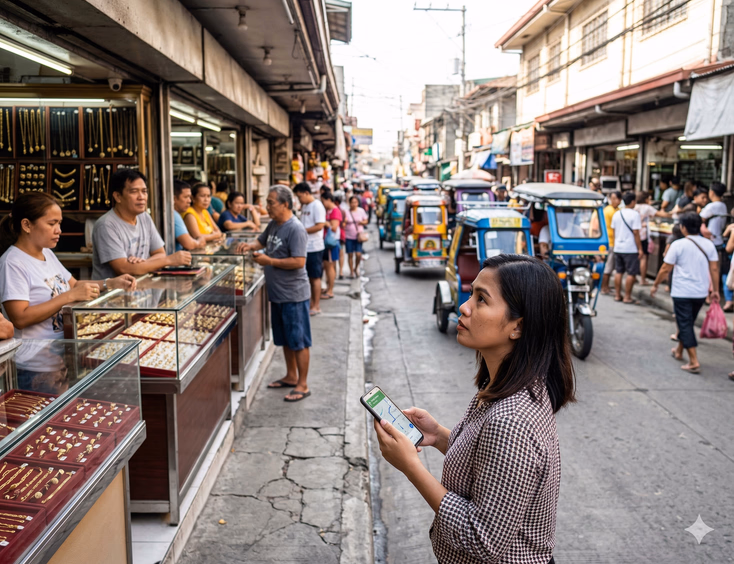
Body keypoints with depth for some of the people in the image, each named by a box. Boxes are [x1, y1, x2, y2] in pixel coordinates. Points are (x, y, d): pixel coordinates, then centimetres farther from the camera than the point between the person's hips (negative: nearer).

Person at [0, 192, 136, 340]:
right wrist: (70, 296, -22)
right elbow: (20, 319, -20)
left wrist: (111, 283, 6)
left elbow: (74, 284, 22)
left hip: (66, 339, 8)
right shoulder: (12, 263, -13)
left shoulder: (47, 253, 14)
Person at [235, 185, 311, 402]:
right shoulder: (273, 225, 9)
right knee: (286, 339, 20)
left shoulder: (295, 229, -19)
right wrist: (250, 245, 3)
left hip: (293, 295, -9)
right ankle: (291, 376, 34)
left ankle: (302, 385, 11)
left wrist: (269, 261, -21)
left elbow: (299, 262, -25)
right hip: (277, 293, 9)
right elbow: (262, 241, 26)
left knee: (299, 341, 1)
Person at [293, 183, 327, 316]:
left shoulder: (317, 206, -12)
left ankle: (316, 306, 7)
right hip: (304, 247, 8)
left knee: (315, 277, 0)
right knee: (309, 277, 12)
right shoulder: (304, 206, 14)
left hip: (314, 248, -8)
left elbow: (320, 225, -20)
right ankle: (311, 303, 20)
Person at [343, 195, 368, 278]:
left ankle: (356, 268, 20)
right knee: (350, 255, 3)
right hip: (349, 236, 0)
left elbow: (365, 221, 12)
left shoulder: (361, 211, 3)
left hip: (358, 236, 1)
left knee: (358, 254, -7)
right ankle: (351, 272, 18)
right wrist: (344, 222, -24)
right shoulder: (346, 212, -2)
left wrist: (362, 222, -10)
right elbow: (343, 225, -2)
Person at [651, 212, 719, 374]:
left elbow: (665, 269, -9)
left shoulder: (678, 245, -12)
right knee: (688, 323, 21)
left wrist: (655, 285, 4)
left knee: (685, 325, -1)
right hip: (701, 292, 5)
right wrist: (715, 290, 11)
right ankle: (679, 351, 37)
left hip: (682, 292, -5)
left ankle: (694, 362, -8)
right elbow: (714, 269, 2)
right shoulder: (709, 244, 1)